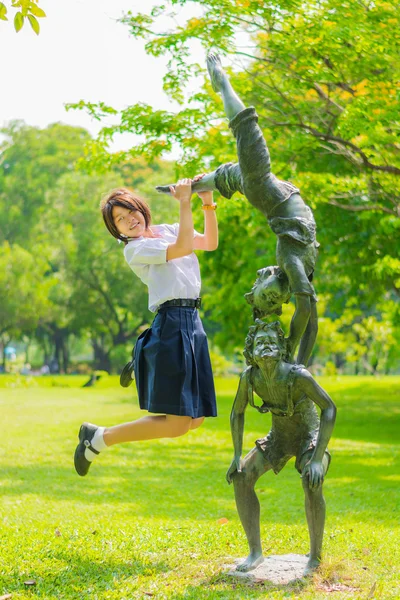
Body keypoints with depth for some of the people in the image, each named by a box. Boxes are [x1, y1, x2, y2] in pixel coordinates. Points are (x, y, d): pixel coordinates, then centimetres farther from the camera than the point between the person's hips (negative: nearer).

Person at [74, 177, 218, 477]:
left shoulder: (168, 230, 18)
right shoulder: (135, 249, -4)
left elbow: (210, 243, 9)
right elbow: (183, 248, -17)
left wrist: (208, 204, -2)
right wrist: (184, 203, -14)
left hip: (192, 326, 8)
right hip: (172, 325, -8)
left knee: (195, 420, 8)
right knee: (177, 424, -14)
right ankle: (100, 438, 1)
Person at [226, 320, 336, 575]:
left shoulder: (298, 374, -36)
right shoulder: (250, 376, -22)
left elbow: (330, 408, -35)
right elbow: (237, 412, -6)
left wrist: (317, 458, -40)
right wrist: (237, 456, -10)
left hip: (310, 436, -5)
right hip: (279, 436, 5)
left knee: (312, 485, -34)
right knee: (241, 477, -15)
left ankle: (315, 556, -13)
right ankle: (256, 552, -4)